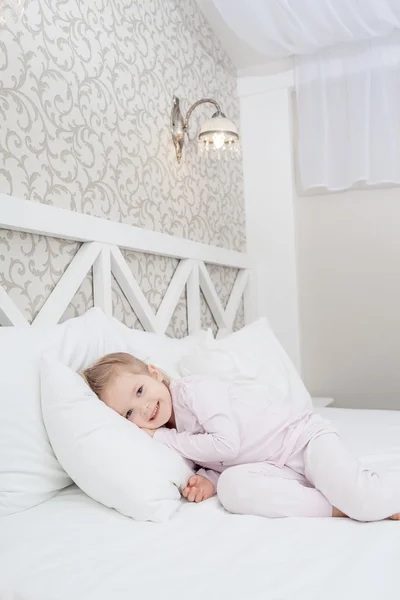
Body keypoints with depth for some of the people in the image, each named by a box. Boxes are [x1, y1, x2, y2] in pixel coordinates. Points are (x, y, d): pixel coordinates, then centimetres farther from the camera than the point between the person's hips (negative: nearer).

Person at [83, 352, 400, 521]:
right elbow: (221, 461, 10)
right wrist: (210, 479, -14)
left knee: (364, 499, -30)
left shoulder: (193, 389, -15)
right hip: (280, 470, 7)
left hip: (302, 435, -7)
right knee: (232, 487, -26)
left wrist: (163, 437, -15)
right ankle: (340, 507, -17)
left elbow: (227, 444, -23)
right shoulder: (173, 432, 7)